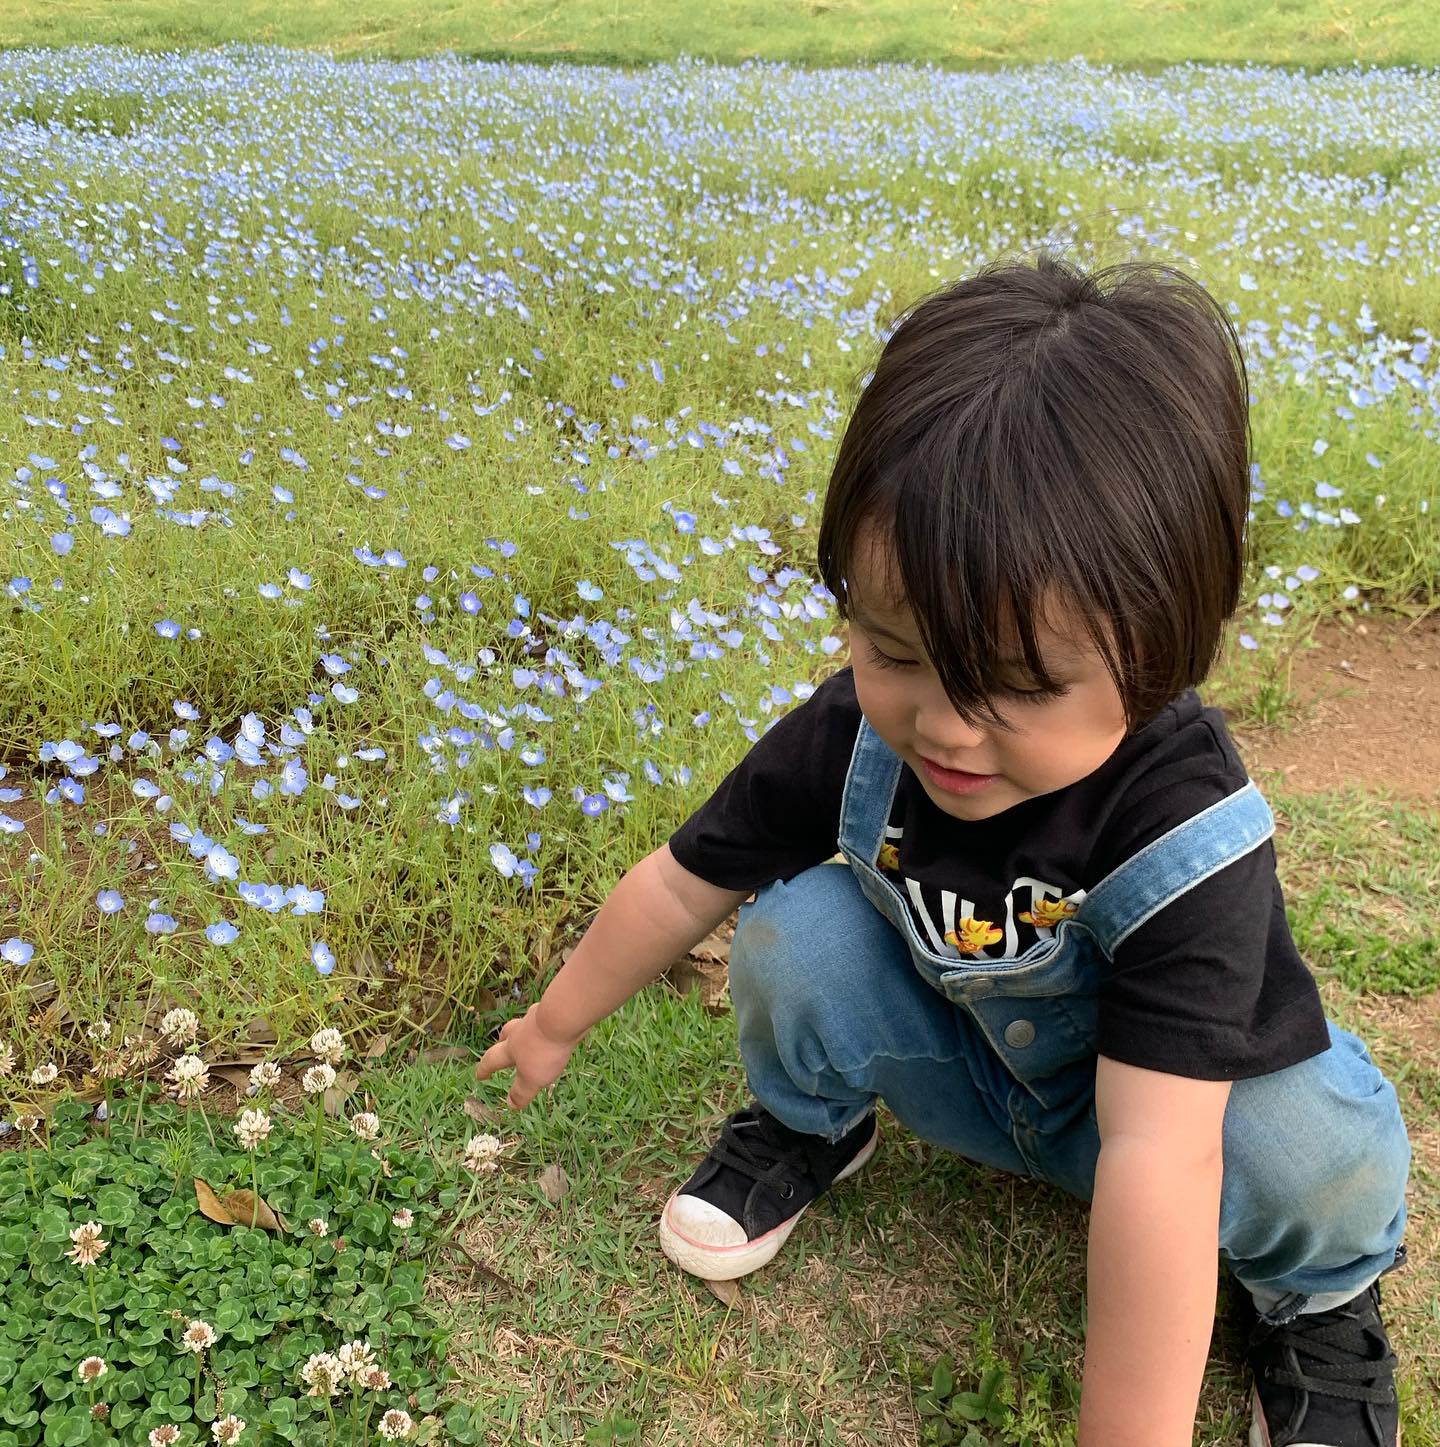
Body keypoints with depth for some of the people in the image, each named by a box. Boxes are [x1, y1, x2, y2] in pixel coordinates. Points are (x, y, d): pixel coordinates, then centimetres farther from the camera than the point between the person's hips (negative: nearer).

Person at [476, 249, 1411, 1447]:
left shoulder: (1185, 832, -38)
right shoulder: (852, 735, -26)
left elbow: (1158, 1157, -43)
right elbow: (683, 880, -10)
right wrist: (557, 1023, 4)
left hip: (1159, 1091, -2)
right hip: (961, 1064, 3)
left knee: (1318, 1149, -33)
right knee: (795, 934, -23)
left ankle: (1315, 1296, 5)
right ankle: (813, 1125, 9)